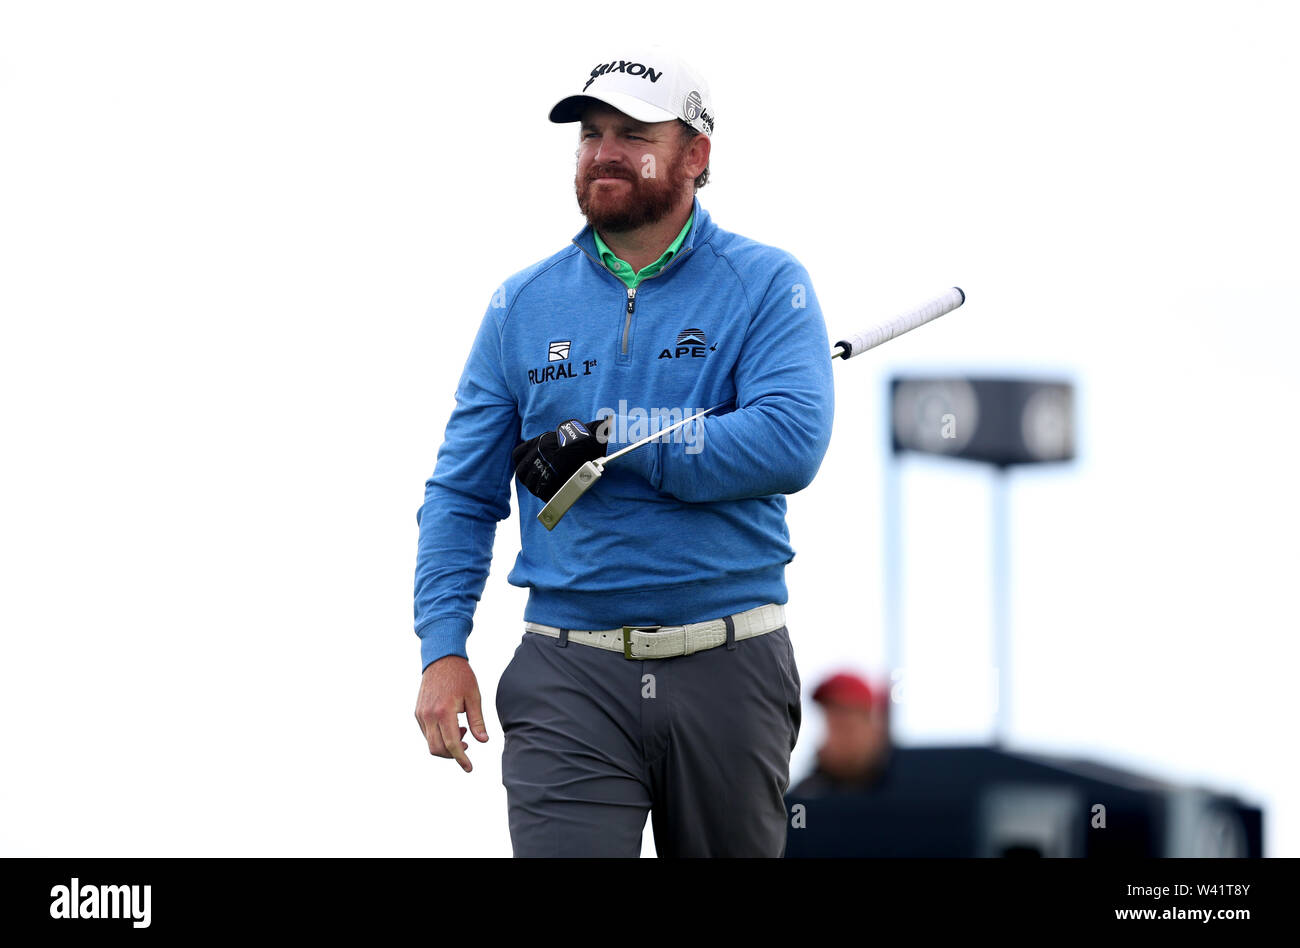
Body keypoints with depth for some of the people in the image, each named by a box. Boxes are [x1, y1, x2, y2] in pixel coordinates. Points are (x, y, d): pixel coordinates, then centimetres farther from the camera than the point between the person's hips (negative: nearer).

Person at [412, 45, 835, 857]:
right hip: (569, 676, 1)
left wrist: (608, 438, -15)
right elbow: (462, 495, 9)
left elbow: (793, 443, -17)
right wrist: (443, 648, -4)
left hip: (732, 669, -1)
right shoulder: (523, 305, 9)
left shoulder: (766, 285, 0)